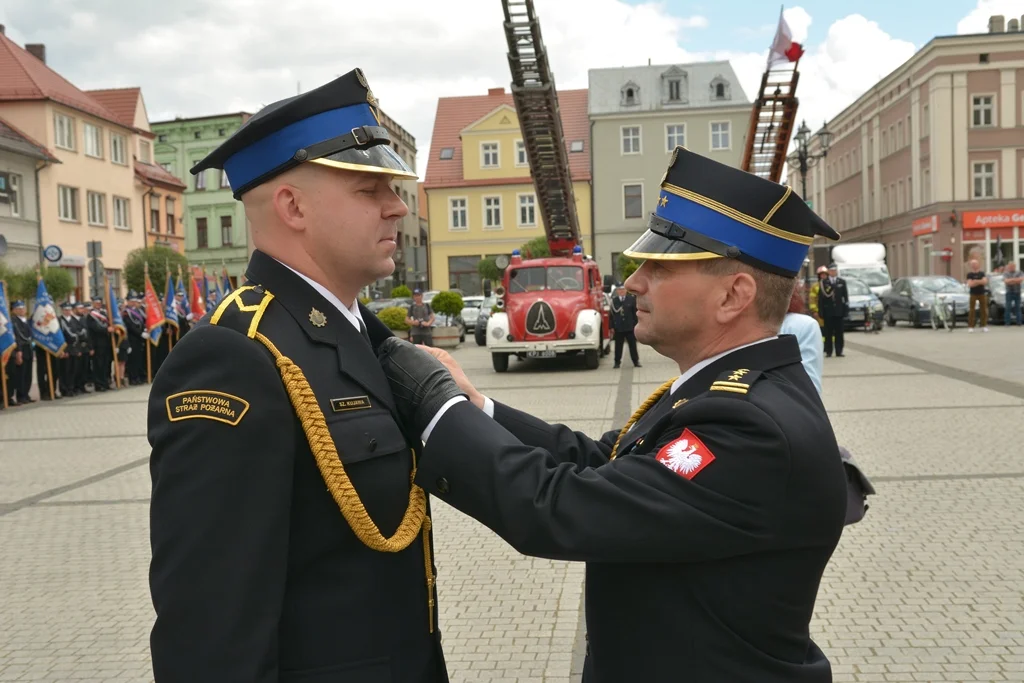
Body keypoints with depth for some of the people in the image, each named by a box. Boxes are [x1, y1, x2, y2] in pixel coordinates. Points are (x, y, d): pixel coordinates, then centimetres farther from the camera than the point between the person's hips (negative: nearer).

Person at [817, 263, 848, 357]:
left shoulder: (842, 282, 8)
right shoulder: (823, 282, 3)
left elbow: (845, 296, 7)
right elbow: (820, 297, 1)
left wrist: (846, 308, 0)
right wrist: (820, 311, -5)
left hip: (839, 310, 1)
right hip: (828, 311, -1)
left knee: (839, 332, 3)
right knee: (828, 332, 2)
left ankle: (839, 351, 7)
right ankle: (828, 351, 6)